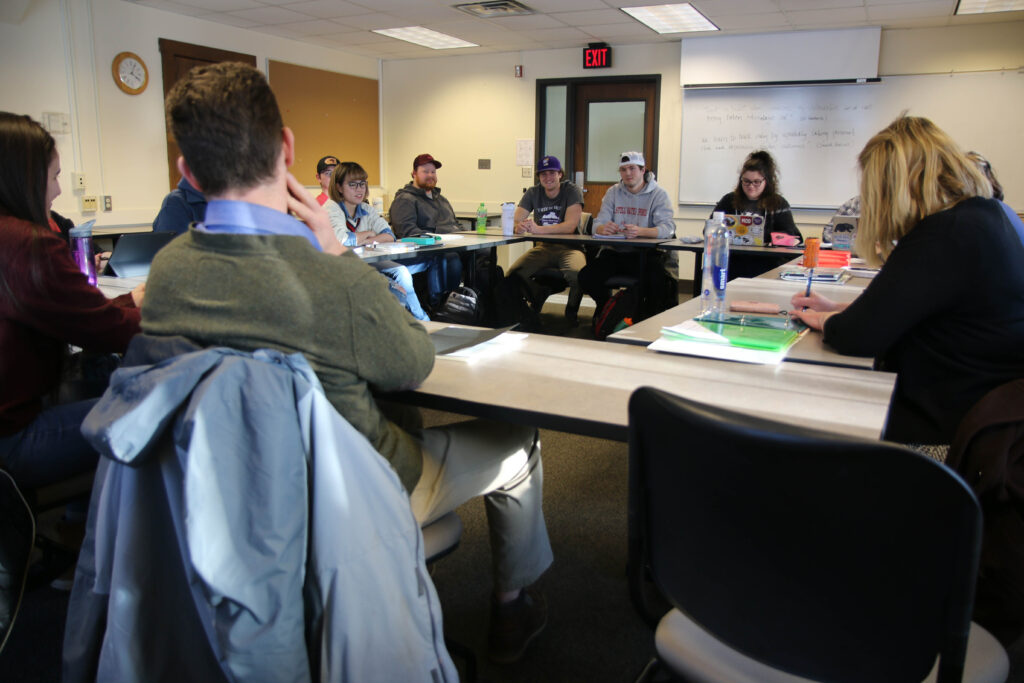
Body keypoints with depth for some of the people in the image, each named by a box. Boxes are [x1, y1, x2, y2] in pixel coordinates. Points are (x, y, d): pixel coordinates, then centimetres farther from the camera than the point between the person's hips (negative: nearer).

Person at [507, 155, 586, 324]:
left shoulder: (572, 191, -7)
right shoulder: (533, 193, 5)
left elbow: (570, 226, -21)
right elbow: (515, 221, -4)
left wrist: (538, 229, -35)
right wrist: (519, 227, -31)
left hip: (569, 247, -4)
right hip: (543, 247, 4)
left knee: (577, 274, -37)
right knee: (513, 273, -22)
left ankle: (571, 311, -4)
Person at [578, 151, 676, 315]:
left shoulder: (658, 194, 1)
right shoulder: (613, 192, 13)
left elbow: (668, 228, -13)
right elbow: (598, 225, 5)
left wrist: (640, 231, -33)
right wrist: (603, 228, -22)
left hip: (642, 254, -3)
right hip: (613, 251, 3)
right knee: (585, 277, -22)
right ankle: (606, 307, 10)